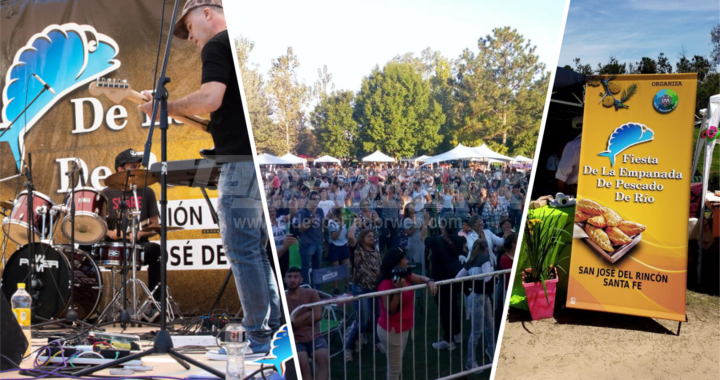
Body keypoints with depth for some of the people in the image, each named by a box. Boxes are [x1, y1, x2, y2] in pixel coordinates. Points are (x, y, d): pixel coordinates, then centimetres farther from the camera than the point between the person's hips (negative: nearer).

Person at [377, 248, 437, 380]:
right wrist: (398, 290, -34)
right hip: (391, 330, -9)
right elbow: (390, 310, -24)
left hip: (403, 328, 9)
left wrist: (429, 282, -13)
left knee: (396, 365, 22)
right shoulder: (386, 283, -24)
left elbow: (420, 278, 9)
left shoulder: (404, 275, 1)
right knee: (395, 367, 2)